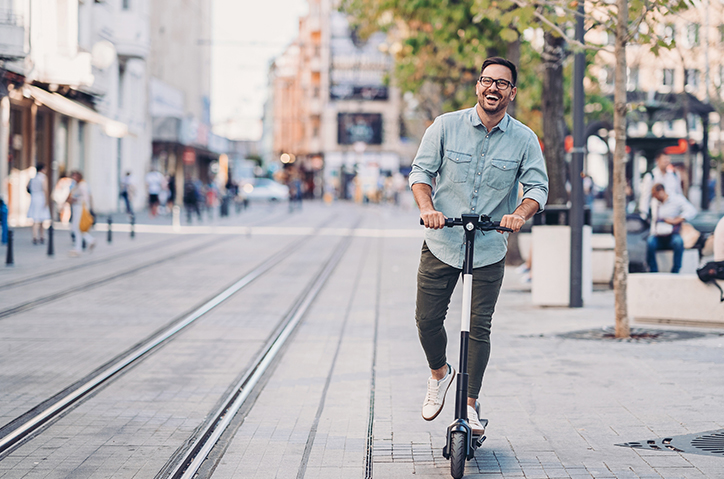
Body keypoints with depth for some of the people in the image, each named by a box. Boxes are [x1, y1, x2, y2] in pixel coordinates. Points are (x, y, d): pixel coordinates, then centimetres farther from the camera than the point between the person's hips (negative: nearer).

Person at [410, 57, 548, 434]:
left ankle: (470, 405, 13)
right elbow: (421, 170, -2)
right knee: (427, 320, 3)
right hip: (441, 243, 1)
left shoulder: (524, 139, -2)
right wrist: (426, 206, -21)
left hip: (489, 250, 0)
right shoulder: (446, 126, -3)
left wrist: (519, 215, -23)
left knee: (479, 328, -2)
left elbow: (538, 186, -2)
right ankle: (439, 373, 33)